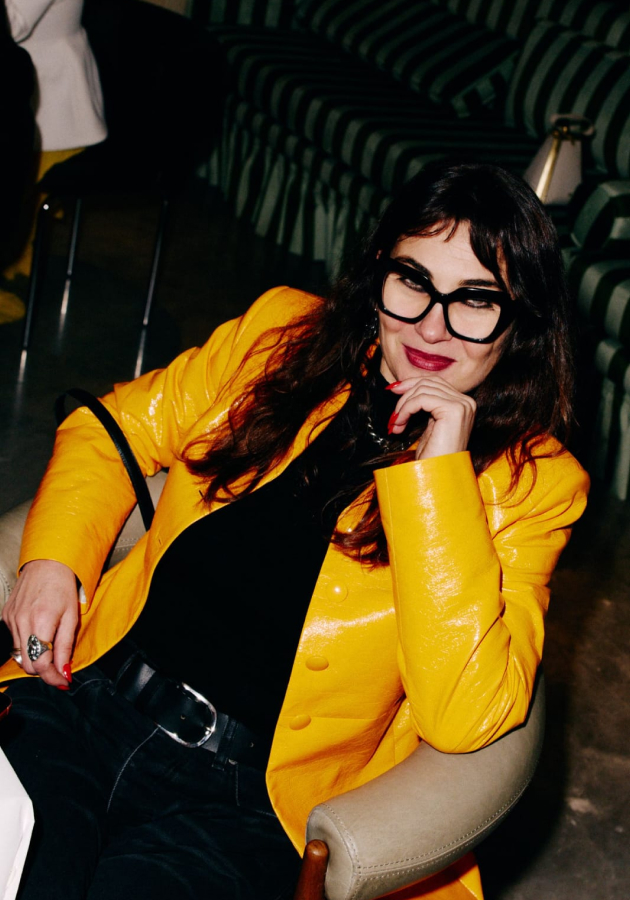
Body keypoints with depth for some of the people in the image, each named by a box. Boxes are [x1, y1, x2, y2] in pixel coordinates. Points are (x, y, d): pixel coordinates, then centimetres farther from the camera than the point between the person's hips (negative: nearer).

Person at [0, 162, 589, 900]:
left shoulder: (531, 481, -1)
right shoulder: (285, 331, 8)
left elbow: (463, 716, -14)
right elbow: (114, 428, 18)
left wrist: (440, 471, -17)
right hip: (84, 699, 2)